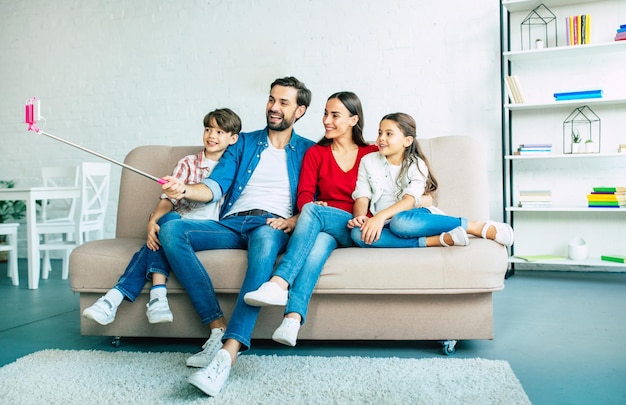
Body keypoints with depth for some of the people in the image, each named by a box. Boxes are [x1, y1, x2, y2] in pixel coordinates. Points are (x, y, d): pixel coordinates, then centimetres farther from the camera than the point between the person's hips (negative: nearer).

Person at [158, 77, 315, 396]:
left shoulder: (309, 151, 16)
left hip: (272, 225, -4)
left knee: (265, 237, -41)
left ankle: (229, 352, -50)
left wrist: (295, 219, -14)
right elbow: (217, 185, 8)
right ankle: (217, 327, -28)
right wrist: (185, 190, -12)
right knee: (171, 230, -22)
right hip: (232, 224, 4)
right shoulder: (244, 143, 22)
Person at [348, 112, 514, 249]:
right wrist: (360, 217, -22)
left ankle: (477, 226, -31)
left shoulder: (416, 165, 3)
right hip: (385, 224, 3)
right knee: (358, 233, -33)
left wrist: (381, 215, -30)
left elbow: (410, 200, -13)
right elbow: (362, 197, 1)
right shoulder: (368, 161, 11)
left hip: (414, 217, -3)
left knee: (400, 222, -40)